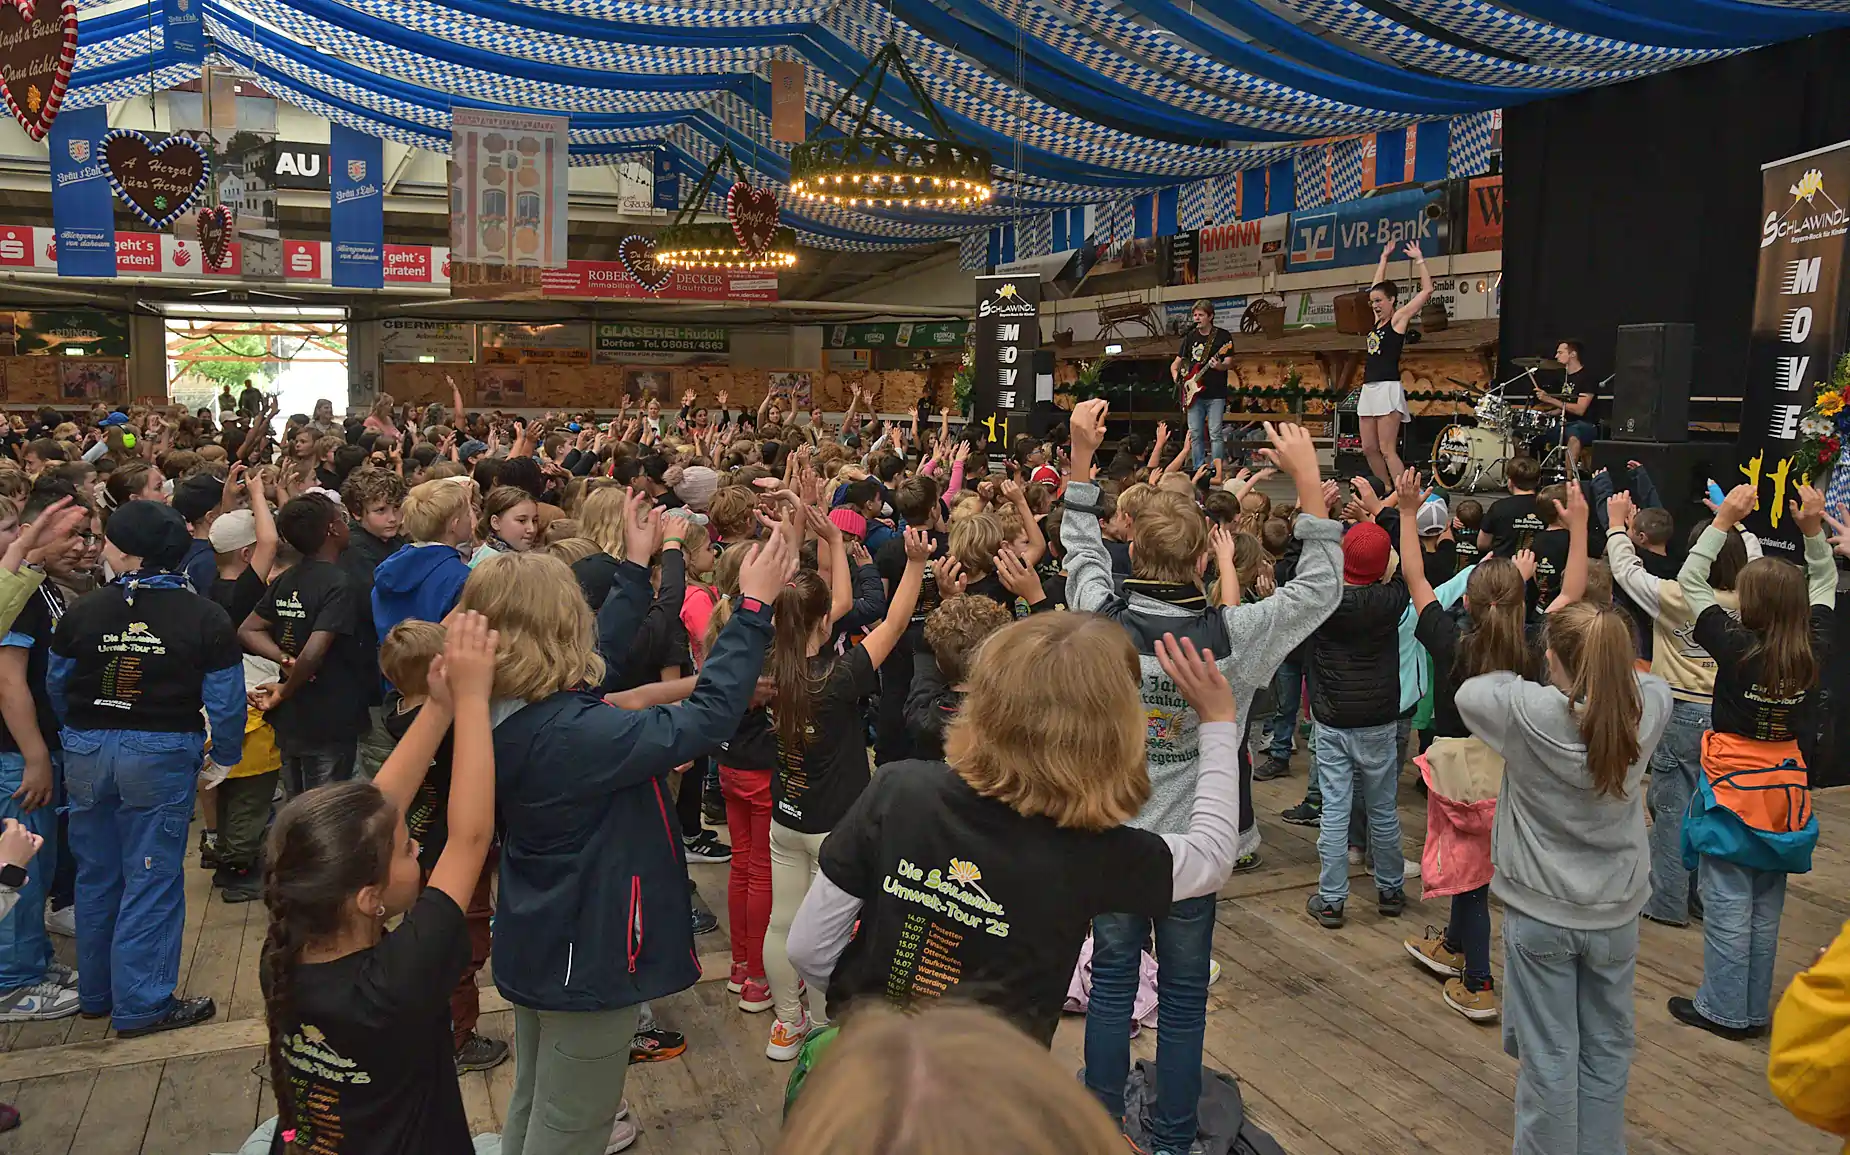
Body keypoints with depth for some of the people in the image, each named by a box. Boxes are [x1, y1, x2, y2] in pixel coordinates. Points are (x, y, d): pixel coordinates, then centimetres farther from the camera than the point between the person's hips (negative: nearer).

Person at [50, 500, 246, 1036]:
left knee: (96, 876, 17)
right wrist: (222, 760, 6)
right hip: (161, 754, -3)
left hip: (86, 752, 3)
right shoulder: (206, 618, -9)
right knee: (151, 881, 4)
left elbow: (56, 687, 7)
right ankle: (140, 1005, 7)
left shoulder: (82, 612, -4)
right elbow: (226, 701, -7)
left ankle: (96, 991, 30)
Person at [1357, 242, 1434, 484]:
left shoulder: (1399, 318, -1)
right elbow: (1378, 286, 30)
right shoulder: (1378, 319, 17)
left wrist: (1419, 260, 0)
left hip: (1388, 388, -8)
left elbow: (1427, 290, -6)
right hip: (1369, 389, 8)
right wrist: (1384, 258, 32)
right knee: (1369, 449, 6)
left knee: (1387, 450, -13)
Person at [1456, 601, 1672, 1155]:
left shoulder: (1526, 709, -22)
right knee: (1606, 1049, 17)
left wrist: (1511, 678, 12)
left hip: (1540, 912, -3)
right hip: (1615, 912, 3)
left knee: (1548, 1054, 8)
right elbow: (1650, 680, 13)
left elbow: (1468, 691, -2)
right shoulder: (1645, 709, -11)